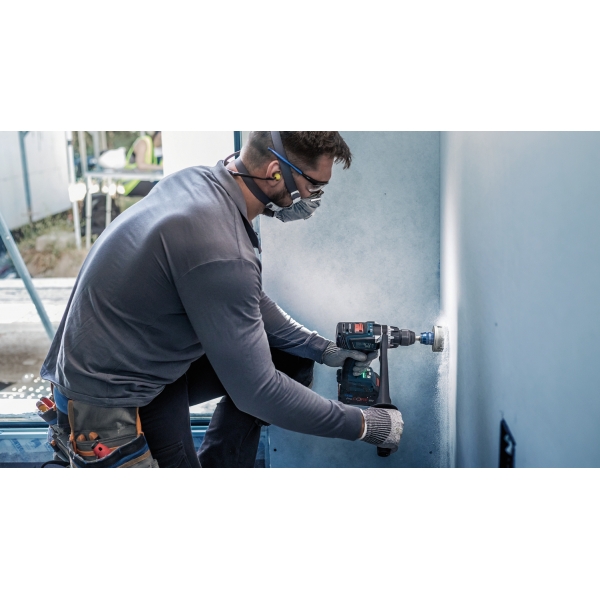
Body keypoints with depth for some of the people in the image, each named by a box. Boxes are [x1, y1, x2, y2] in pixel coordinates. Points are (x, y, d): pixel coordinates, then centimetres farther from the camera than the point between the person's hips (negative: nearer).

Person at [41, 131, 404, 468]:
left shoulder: (198, 180, -4)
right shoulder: (218, 248, -32)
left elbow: (247, 300, 9)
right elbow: (257, 392, -25)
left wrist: (323, 350, 7)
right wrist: (364, 425, -14)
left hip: (153, 359, 9)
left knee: (292, 358, 10)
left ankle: (218, 464, 21)